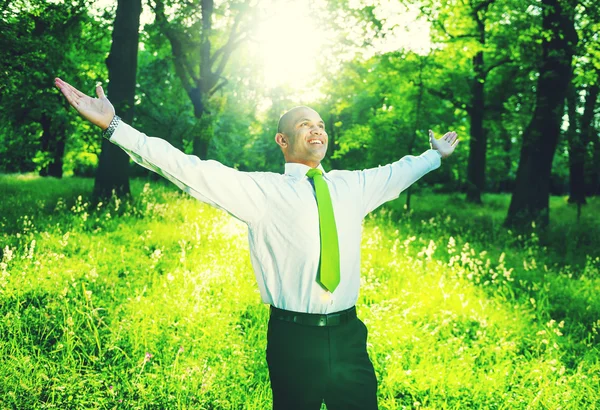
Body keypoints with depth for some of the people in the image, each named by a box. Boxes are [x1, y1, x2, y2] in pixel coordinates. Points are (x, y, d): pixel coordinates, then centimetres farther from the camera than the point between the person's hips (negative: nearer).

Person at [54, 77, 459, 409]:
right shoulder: (262, 189, -4)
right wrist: (114, 126, -19)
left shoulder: (353, 185, 10)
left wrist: (436, 155, 41)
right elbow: (190, 170, -12)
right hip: (293, 339, -3)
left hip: (349, 336, 4)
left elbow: (399, 170, 29)